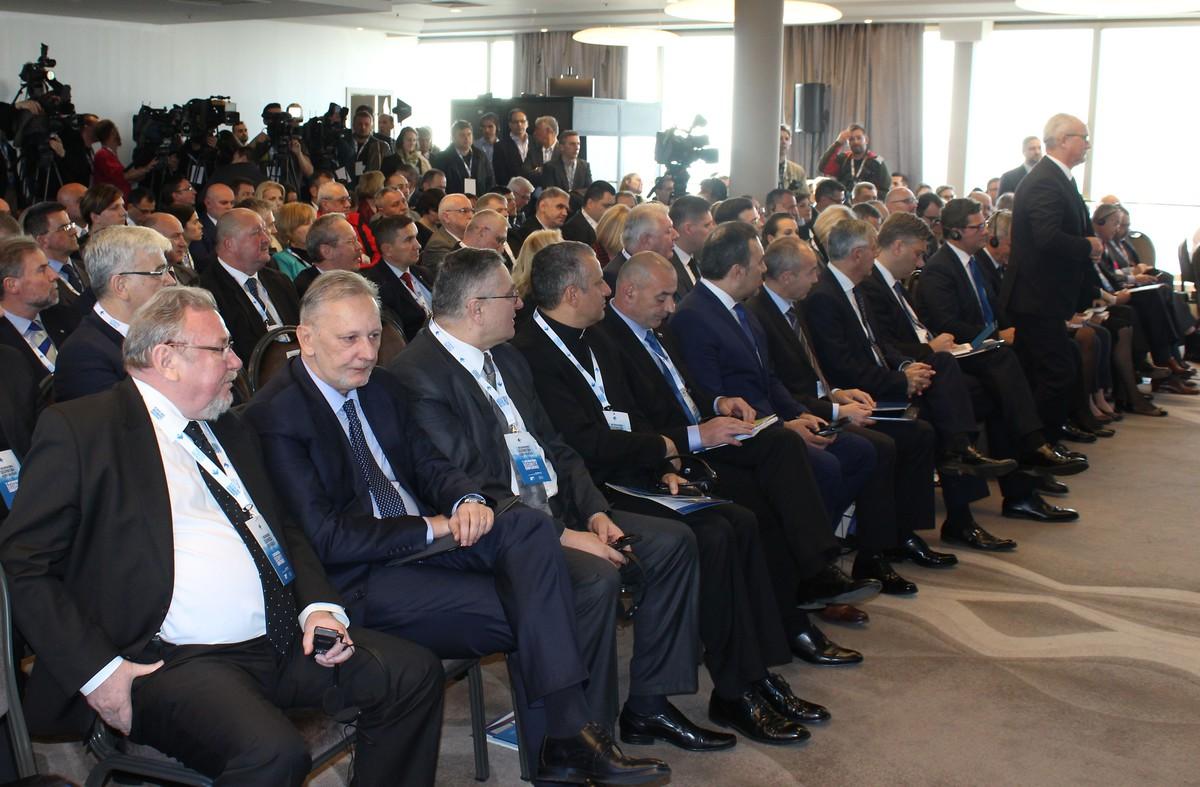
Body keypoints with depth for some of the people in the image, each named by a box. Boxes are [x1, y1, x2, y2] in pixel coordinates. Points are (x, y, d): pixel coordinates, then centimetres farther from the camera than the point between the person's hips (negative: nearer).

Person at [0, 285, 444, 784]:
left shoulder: (228, 429, 20)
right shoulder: (79, 429, -2)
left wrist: (319, 607, 3)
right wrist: (97, 671, -14)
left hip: (282, 643, 7)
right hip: (172, 661, -7)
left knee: (413, 673, -8)